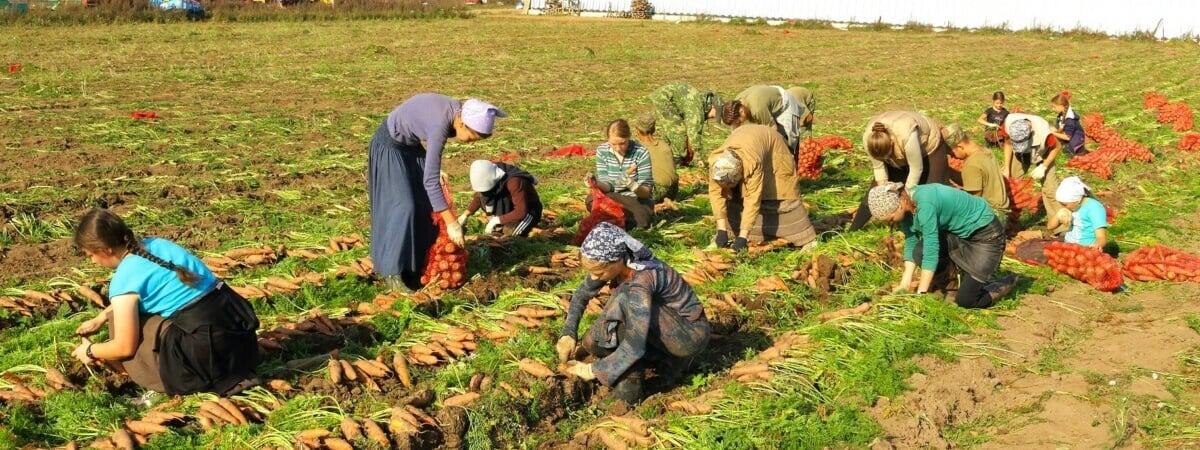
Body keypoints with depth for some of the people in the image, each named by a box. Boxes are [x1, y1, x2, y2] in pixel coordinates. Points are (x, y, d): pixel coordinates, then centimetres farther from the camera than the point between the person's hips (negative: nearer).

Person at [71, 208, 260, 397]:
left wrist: (90, 351, 16)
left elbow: (125, 347, -3)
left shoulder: (124, 278, -9)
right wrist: (99, 318, 37)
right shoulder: (155, 244, 13)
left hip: (206, 346, -8)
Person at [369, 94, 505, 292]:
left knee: (424, 205, 5)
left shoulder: (458, 111, -14)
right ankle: (392, 272, -8)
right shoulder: (441, 125, -37)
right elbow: (430, 180, -37)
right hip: (390, 145, -9)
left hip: (412, 143, 9)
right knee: (402, 206, -15)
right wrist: (451, 222, -35)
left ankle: (415, 266, 13)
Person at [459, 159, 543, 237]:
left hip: (528, 211, -6)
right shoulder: (489, 177, -14)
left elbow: (521, 212, -37)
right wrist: (465, 215, -6)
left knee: (509, 232, -30)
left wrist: (497, 220, -35)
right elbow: (479, 196, 4)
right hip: (510, 209, 6)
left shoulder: (514, 182, -36)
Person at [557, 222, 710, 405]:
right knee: (592, 342, -7)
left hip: (691, 334, -8)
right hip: (664, 323, 8)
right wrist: (568, 334, -6)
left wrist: (595, 370, -27)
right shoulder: (610, 262, -12)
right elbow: (581, 295, 6)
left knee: (625, 300, -31)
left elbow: (634, 346, -38)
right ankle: (663, 358, 6)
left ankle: (629, 386, -21)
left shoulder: (641, 280, -35)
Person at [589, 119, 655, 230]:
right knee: (591, 199, -29)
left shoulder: (641, 153, -15)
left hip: (637, 201, -2)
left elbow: (646, 192, -14)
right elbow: (606, 185, -4)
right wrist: (596, 184, -28)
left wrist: (632, 185, -36)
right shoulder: (602, 151, -6)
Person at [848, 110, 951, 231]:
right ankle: (853, 229, 6)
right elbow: (878, 167, -18)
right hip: (900, 151, 4)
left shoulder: (907, 135, -45)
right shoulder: (868, 138, -32)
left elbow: (916, 169, -34)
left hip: (929, 144, -4)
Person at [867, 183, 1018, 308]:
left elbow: (931, 251, -33)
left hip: (985, 234, -8)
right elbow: (910, 243, -2)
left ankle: (1007, 283, 16)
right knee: (919, 252, -20)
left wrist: (920, 294, -29)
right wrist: (905, 284, -8)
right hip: (958, 231, 8)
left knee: (965, 300, -12)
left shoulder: (924, 205, -33)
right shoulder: (905, 202, -9)